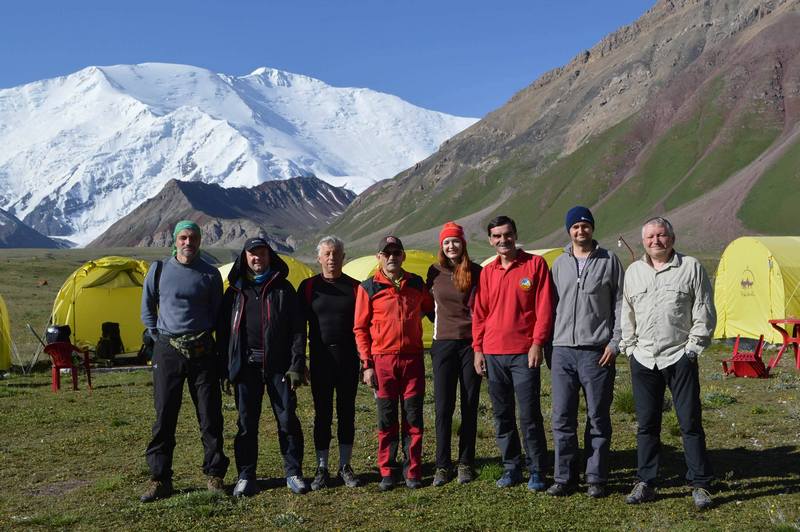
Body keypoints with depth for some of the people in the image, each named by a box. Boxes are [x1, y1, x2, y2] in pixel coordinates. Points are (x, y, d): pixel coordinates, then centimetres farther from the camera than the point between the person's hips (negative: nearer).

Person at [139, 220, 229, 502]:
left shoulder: (210, 274, 2)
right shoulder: (159, 270, 2)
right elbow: (147, 309, 13)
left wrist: (207, 337, 7)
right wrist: (158, 336, 7)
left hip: (202, 351, 0)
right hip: (167, 351, 0)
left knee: (210, 415, 3)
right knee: (164, 416, 3)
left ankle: (214, 474, 15)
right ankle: (159, 479, 13)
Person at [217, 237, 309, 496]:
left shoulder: (283, 288, 4)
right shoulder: (235, 291, 10)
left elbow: (297, 329, 0)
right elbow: (223, 329, 11)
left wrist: (297, 365, -8)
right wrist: (226, 366, 4)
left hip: (278, 365, -1)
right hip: (246, 365, 2)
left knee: (288, 420, 1)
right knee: (246, 423, 6)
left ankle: (293, 473, 14)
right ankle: (245, 476, 17)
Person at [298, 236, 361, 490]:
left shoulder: (354, 287, 4)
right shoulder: (309, 287, 3)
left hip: (348, 359, 1)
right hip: (320, 359, 0)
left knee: (347, 412, 7)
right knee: (322, 413, 4)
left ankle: (345, 466, 19)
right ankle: (321, 469, 15)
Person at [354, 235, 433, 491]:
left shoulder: (416, 283, 7)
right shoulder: (368, 288, 0)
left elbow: (430, 309, 22)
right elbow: (360, 328, 1)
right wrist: (367, 364, -4)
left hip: (413, 358, 2)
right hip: (383, 360, -2)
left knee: (413, 417, 5)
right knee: (387, 419, 5)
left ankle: (412, 471, 15)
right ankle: (387, 472, 15)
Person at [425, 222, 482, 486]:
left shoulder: (476, 272, 0)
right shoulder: (435, 272, 6)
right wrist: (442, 323, 12)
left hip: (470, 343, -1)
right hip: (443, 344, 1)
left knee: (469, 407, 6)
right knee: (443, 407, 0)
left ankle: (465, 464, 17)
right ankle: (442, 466, 10)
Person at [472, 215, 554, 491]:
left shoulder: (535, 264, -1)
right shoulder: (487, 272, 11)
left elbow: (544, 307, -4)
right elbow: (479, 313, 12)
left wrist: (537, 343, -11)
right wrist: (477, 348, 6)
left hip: (524, 353, -4)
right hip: (493, 354, 4)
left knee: (530, 415, -2)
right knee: (502, 416, 10)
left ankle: (537, 471, 11)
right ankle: (511, 468, 21)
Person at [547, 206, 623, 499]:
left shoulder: (609, 261, 2)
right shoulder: (560, 264, 12)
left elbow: (620, 304, 2)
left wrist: (615, 342, -6)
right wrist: (548, 345, 10)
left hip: (597, 351, -3)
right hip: (563, 351, 3)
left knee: (598, 417, 4)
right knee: (562, 417, 3)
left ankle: (596, 478, 15)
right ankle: (564, 477, 14)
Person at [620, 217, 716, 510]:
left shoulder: (691, 268, -1)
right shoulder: (633, 272, 11)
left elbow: (705, 314, 0)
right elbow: (626, 315, 16)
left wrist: (692, 348, -4)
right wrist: (630, 348, 9)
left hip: (679, 358, -3)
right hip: (643, 361, 3)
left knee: (690, 423, 1)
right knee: (646, 425, 9)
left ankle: (700, 485, 12)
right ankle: (645, 483, 18)